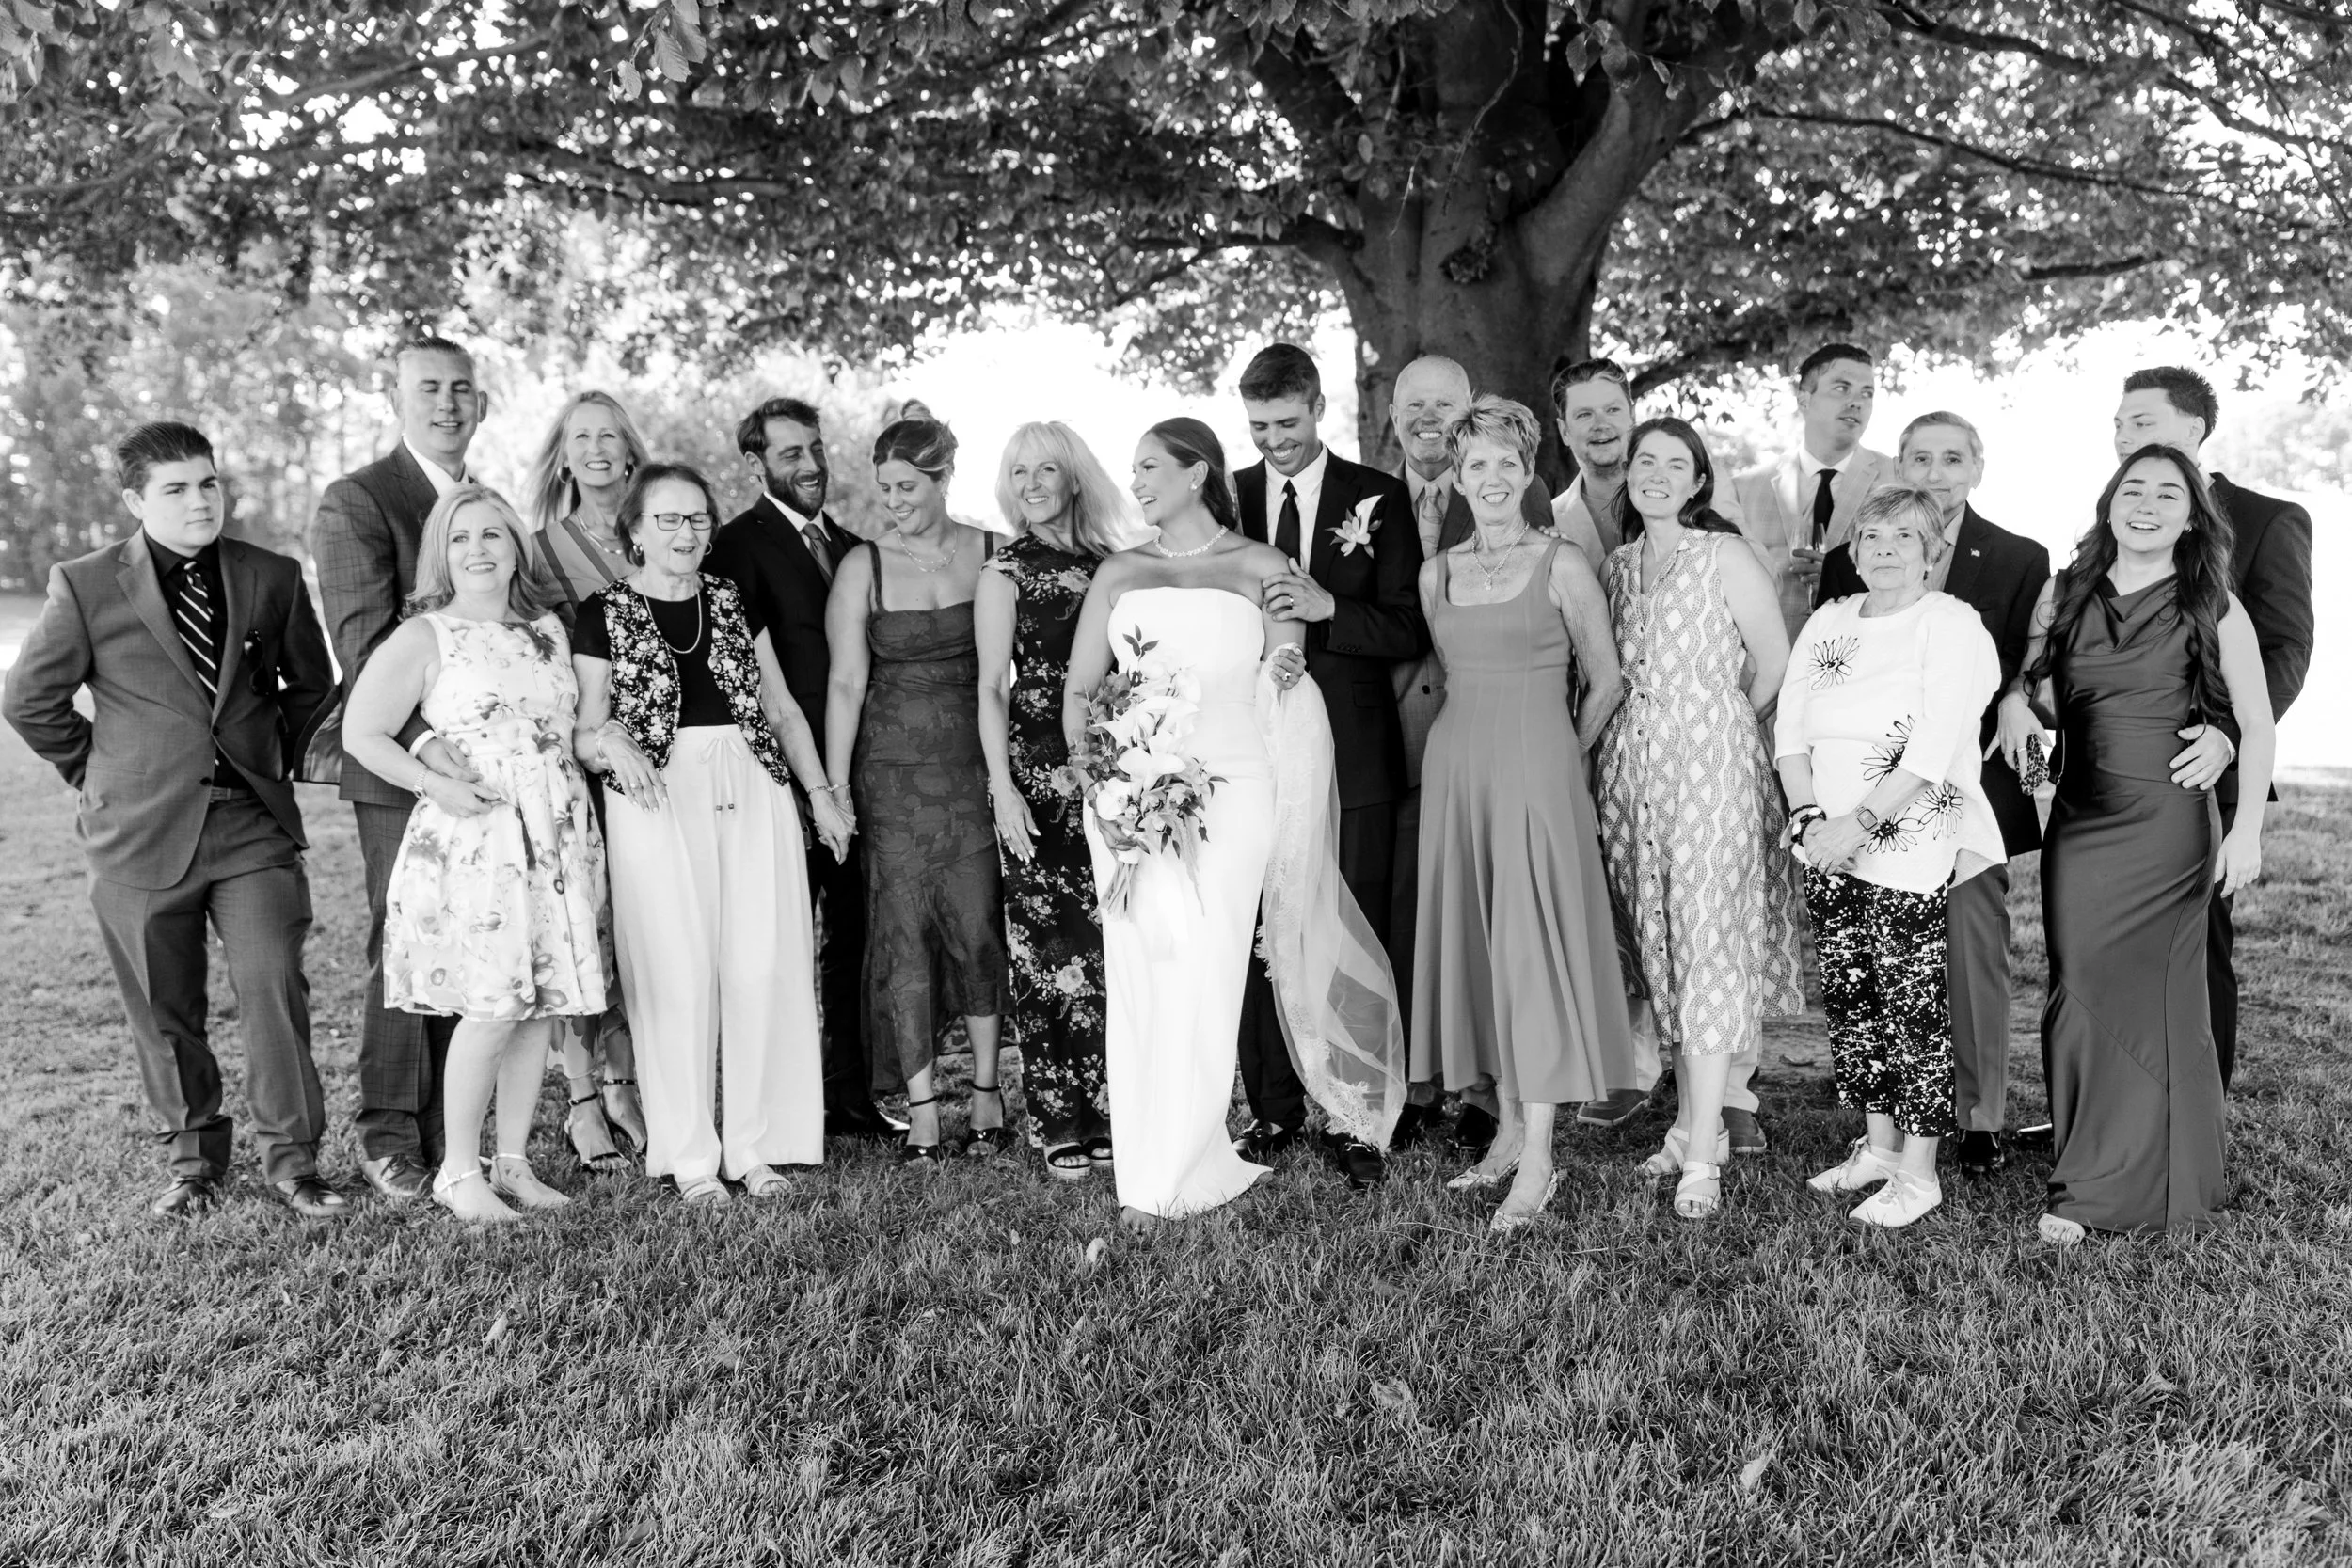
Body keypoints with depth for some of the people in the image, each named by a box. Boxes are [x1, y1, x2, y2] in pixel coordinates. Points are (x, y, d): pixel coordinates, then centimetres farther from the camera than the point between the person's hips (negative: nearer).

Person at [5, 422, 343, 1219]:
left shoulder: (272, 578, 2)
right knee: (165, 1011, 9)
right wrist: (99, 773, 6)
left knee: (274, 988, -6)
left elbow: (311, 683, 16)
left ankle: (292, 1159, 7)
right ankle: (194, 1156, 27)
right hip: (144, 832, 0)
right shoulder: (85, 586, -3)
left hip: (254, 823, 1)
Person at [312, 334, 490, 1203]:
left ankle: (447, 1132, 19)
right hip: (402, 771, -6)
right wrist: (425, 741, -26)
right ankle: (388, 1136, 16)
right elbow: (363, 644, -15)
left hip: (480, 765, 6)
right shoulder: (357, 501, -6)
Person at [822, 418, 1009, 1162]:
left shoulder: (991, 552, 3)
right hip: (894, 769, 0)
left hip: (976, 760, 0)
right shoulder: (863, 566, 2)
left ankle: (987, 1089, 14)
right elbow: (846, 681, -1)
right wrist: (834, 787, -6)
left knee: (977, 925, -2)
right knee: (902, 930, 0)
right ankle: (921, 1109, 6)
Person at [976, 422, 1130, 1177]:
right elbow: (991, 688, -1)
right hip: (1038, 774, -3)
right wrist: (1002, 787, -9)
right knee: (1048, 943, -3)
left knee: (1113, 942, 4)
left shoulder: (1112, 563, 12)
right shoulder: (1006, 573, 3)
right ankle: (1060, 1124, 4)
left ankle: (1111, 1113, 13)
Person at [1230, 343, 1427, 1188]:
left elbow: (1411, 630, -4)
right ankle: (1272, 1108, 19)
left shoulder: (1377, 498, 3)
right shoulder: (1227, 497, 9)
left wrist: (1327, 608, -17)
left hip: (1351, 751, -2)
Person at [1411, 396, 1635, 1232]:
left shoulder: (1562, 565, -4)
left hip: (1538, 771, -5)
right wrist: (1479, 745, 13)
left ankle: (1539, 1157, -1)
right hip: (1455, 773, 5)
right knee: (1473, 944, 6)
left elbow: (1606, 680, 2)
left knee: (1533, 945, -6)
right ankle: (1509, 1128, 17)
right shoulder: (1436, 573, 9)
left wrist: (1557, 753, 9)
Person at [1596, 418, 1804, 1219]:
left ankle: (1703, 1155, -6)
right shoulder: (1620, 561, 13)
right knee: (1658, 942, 7)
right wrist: (1652, 732, 7)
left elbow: (1772, 661, -4)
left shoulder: (1725, 554, -4)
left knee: (1708, 941, -8)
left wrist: (1714, 728, 6)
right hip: (1630, 765, 6)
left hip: (1709, 763, -6)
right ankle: (1692, 1121, 18)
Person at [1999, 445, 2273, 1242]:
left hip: (2169, 825, -3)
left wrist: (2247, 829, -7)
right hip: (2078, 820, 3)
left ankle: (2108, 1189, 11)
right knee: (2081, 992, 2)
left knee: (2148, 996, 1)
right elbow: (2033, 682, 22)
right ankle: (2090, 1176, 15)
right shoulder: (2063, 594, 8)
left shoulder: (2214, 607, -1)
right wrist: (2015, 703, -1)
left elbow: (2257, 724, 1)